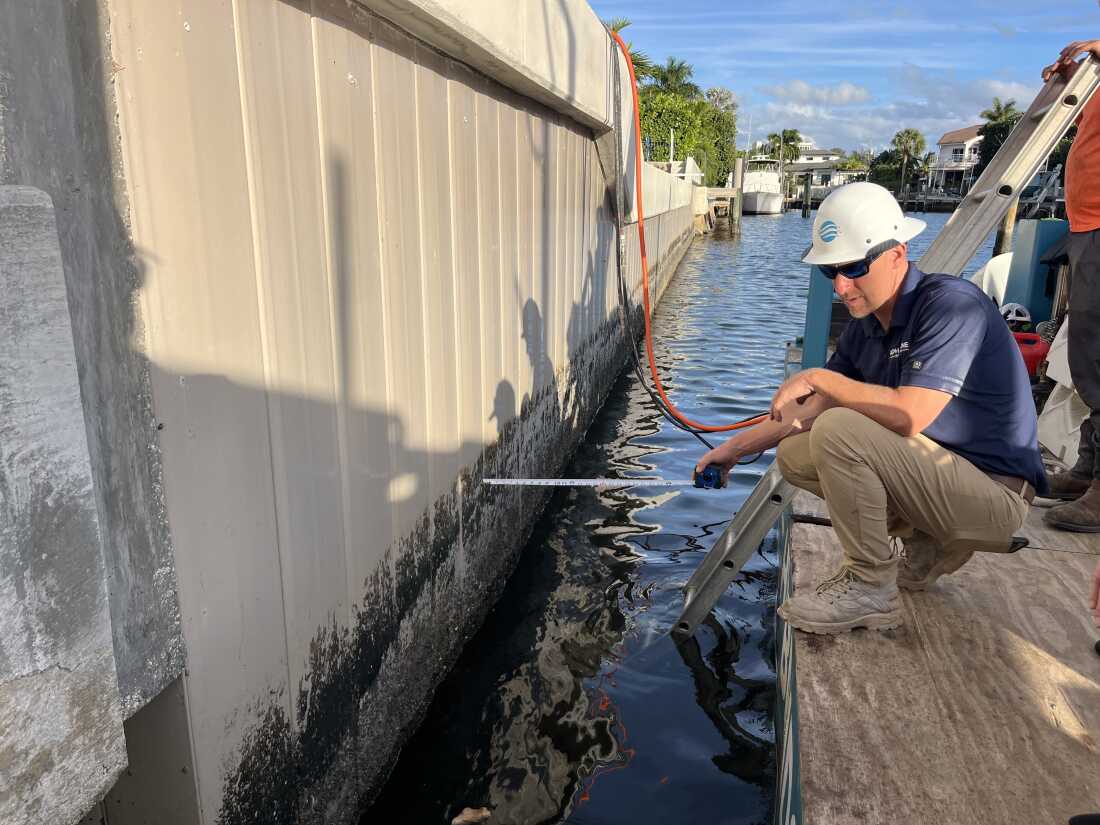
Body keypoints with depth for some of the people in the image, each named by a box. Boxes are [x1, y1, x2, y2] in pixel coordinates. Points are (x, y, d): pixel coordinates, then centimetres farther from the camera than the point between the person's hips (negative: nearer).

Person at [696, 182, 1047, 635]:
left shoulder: (951, 303, -20)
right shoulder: (864, 326, 4)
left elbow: (908, 417, -31)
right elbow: (813, 407, 12)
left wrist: (819, 378, -18)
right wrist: (738, 447, 8)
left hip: (992, 495, -9)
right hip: (941, 477, 9)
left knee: (838, 430, -26)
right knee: (794, 455, 8)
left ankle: (870, 588, -11)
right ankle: (927, 546, 9)